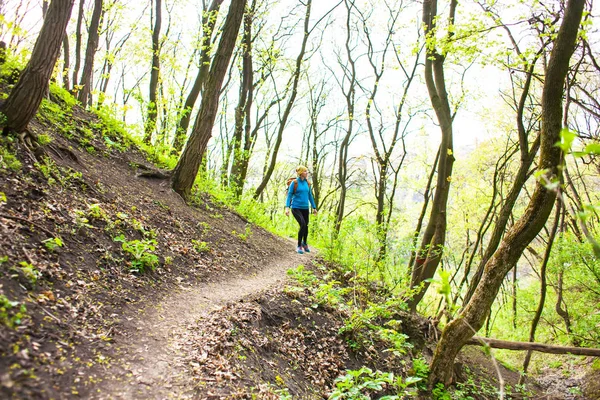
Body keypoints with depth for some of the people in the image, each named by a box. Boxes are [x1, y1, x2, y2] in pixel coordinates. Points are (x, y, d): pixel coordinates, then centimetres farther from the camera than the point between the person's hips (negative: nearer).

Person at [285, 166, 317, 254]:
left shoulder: (307, 183, 7)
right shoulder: (294, 182, -7)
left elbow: (310, 196, 16)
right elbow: (289, 195, -8)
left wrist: (314, 207, 18)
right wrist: (287, 207, -18)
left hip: (305, 208, 5)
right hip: (296, 208, -5)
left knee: (306, 226, 9)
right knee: (303, 225, -22)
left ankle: (305, 244, 36)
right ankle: (299, 246, -7)